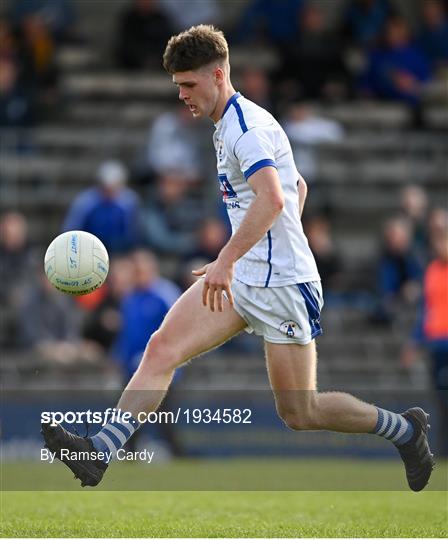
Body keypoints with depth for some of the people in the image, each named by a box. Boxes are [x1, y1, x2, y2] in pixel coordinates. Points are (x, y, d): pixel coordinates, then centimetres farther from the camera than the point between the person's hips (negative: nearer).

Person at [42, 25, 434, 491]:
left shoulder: (248, 127, -15)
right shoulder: (228, 127, 16)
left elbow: (272, 198, -32)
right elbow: (298, 187, 28)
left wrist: (226, 261, -38)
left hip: (281, 286, -9)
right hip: (240, 278, 9)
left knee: (298, 413, -2)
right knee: (162, 348, -9)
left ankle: (404, 429, 19)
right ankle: (99, 452, -18)